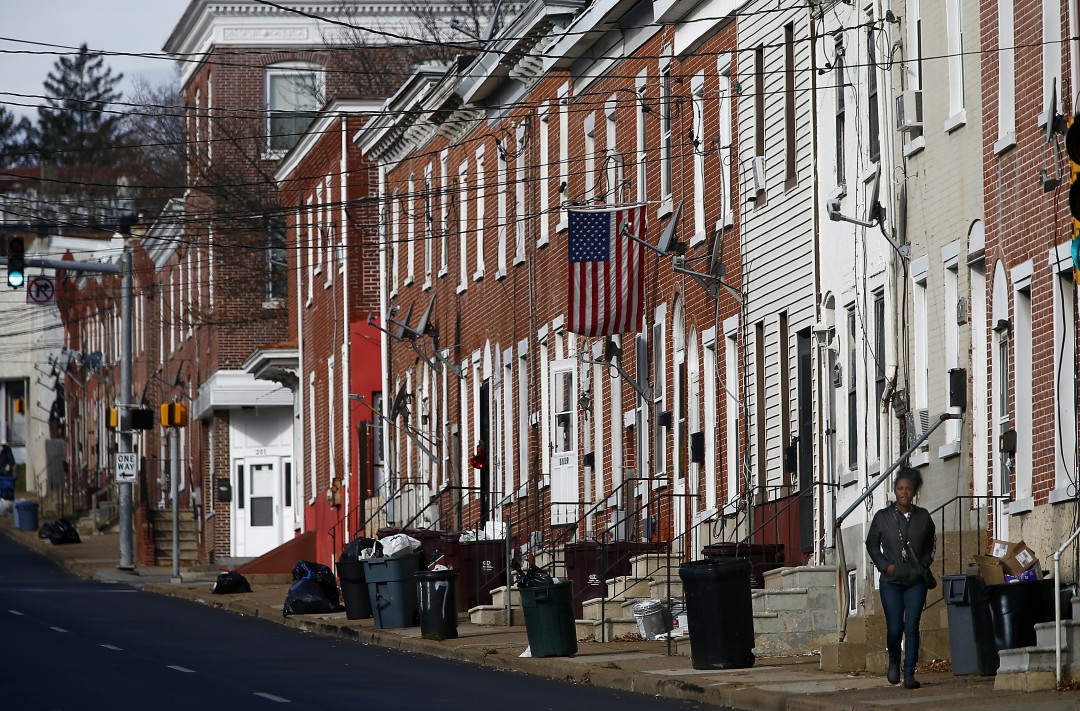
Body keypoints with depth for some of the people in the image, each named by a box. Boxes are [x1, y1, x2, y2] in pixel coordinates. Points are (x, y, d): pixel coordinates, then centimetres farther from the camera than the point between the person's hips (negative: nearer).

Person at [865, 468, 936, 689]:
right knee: (895, 628, -5)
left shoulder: (923, 517, 3)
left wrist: (924, 564, 6)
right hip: (891, 582, -1)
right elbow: (872, 544, 10)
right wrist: (884, 565, -2)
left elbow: (930, 543, 19)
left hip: (916, 581, 1)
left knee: (912, 627, -6)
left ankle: (909, 674, -3)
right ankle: (894, 661, 25)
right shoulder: (883, 517, 0)